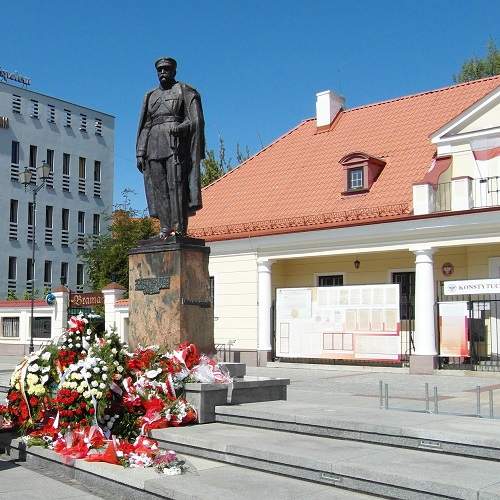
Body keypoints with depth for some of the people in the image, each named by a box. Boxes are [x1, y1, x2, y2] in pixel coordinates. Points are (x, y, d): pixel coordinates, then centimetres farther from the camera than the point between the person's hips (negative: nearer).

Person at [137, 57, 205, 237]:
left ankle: (179, 229, -18)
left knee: (177, 185, -15)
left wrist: (182, 127, -20)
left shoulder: (184, 91, 11)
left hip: (176, 143, -5)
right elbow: (144, 127, 21)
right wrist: (140, 153, 10)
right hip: (154, 147, 5)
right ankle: (165, 229, -4)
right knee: (159, 188, -3)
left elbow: (196, 120, 0)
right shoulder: (150, 96, 25)